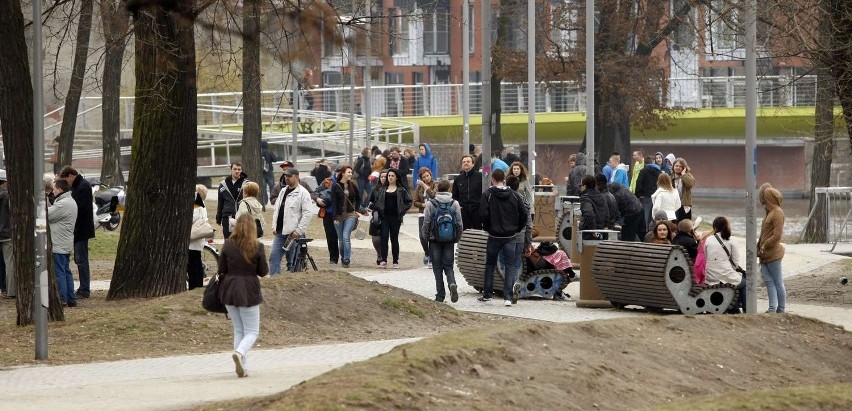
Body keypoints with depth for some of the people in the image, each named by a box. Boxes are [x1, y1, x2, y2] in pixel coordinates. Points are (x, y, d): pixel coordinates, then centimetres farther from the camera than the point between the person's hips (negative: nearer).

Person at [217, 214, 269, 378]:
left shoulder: (227, 246, -3)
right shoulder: (257, 247, -11)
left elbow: (221, 271, 2)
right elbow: (263, 272, -4)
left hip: (229, 290, 3)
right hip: (249, 292, -3)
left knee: (238, 331, 15)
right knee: (252, 331, 7)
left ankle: (243, 367, 10)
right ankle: (240, 352, -22)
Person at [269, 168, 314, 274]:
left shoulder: (303, 193, -8)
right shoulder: (283, 191, 16)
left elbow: (307, 213, -13)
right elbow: (276, 209, 20)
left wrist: (299, 230, -17)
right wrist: (274, 226, 10)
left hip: (293, 233, -7)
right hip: (279, 232, 7)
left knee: (292, 260, 0)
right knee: (274, 256, 1)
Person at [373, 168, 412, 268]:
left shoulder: (401, 190, 3)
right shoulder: (382, 190, 11)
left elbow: (409, 201, 5)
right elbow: (376, 201, 17)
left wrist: (402, 211, -2)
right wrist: (379, 209, 2)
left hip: (395, 217, -2)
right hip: (385, 216, 2)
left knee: (394, 238, 3)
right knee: (384, 237, -9)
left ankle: (396, 261, 9)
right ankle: (384, 260, -14)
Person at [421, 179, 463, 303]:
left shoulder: (430, 204, -6)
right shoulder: (455, 204, 1)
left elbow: (426, 223, -6)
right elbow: (459, 224, 2)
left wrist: (425, 237, 8)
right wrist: (456, 239, 13)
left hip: (435, 240, -2)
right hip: (449, 241, 2)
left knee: (437, 268, 5)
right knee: (448, 266, 8)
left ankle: (440, 295, 2)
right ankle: (452, 284, -20)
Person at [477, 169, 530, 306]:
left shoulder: (487, 195, -8)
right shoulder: (514, 196, 1)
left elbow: (483, 214, -14)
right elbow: (525, 214, 0)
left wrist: (488, 228, 4)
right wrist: (518, 228, 12)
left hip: (494, 236, -1)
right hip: (511, 237, 1)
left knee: (490, 265, 14)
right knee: (510, 266, 3)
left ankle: (487, 295, 20)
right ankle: (508, 297, -5)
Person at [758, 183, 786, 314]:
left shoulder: (777, 213, -13)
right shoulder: (769, 212, 15)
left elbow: (777, 235, -18)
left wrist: (764, 246, -13)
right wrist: (759, 246, 11)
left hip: (773, 254, -9)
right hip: (764, 254, 9)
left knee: (778, 282, 0)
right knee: (769, 281, 6)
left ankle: (781, 309, 5)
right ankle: (772, 309, 6)